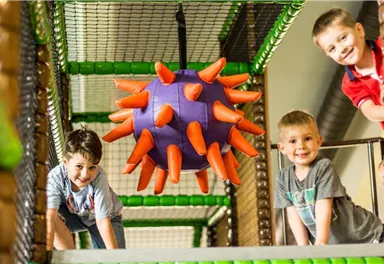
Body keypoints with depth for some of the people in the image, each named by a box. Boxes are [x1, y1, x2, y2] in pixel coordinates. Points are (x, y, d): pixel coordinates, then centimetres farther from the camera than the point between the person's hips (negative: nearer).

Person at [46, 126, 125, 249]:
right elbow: (49, 218, -39)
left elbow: (103, 222, -31)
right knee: (55, 216, -31)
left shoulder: (99, 178, -35)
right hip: (74, 215, 1)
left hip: (107, 216, -1)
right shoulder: (55, 177, -33)